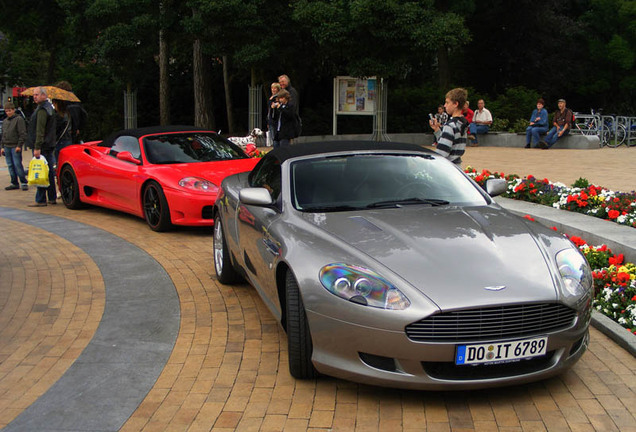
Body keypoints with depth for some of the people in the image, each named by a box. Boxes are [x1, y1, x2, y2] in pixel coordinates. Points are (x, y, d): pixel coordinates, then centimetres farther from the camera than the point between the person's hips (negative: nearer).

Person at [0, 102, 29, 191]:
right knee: (10, 166, 7)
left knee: (17, 165, -9)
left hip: (15, 147, -7)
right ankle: (14, 183, 12)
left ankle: (24, 183, -4)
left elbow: (23, 134, -9)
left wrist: (19, 146, -14)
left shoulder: (19, 119, -5)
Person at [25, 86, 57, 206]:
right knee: (49, 173, 12)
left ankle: (40, 200, -6)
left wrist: (37, 147, -23)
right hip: (50, 145, 10)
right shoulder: (49, 107, 18)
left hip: (42, 147, -10)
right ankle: (52, 198, 18)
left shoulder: (42, 109, -14)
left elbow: (40, 130, -20)